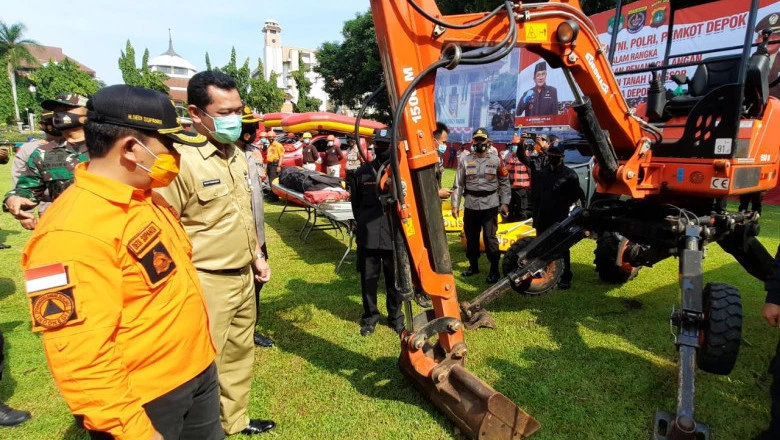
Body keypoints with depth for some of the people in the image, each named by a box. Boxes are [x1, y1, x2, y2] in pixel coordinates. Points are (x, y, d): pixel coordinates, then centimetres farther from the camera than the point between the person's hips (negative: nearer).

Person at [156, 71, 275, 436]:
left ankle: (235, 421, 41)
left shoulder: (237, 155, 8)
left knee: (239, 354, 22)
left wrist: (257, 256, 18)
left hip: (244, 277, 9)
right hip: (207, 284, -8)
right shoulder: (181, 160, -20)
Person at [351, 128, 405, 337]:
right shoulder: (363, 171, 4)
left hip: (395, 235, -2)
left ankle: (395, 317, 31)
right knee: (368, 277, 10)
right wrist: (363, 223, 11)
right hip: (368, 235, 2)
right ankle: (370, 316, 29)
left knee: (394, 278, 12)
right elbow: (355, 202, 13)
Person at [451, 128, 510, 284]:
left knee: (490, 238, -2)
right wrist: (455, 205, -1)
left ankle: (494, 269, 11)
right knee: (471, 237, 13)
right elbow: (458, 184, 3)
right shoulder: (465, 161, 3)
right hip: (470, 205, 2)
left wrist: (505, 202, -1)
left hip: (490, 205, -2)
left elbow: (504, 182, 5)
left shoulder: (496, 160, 2)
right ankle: (473, 265, 30)